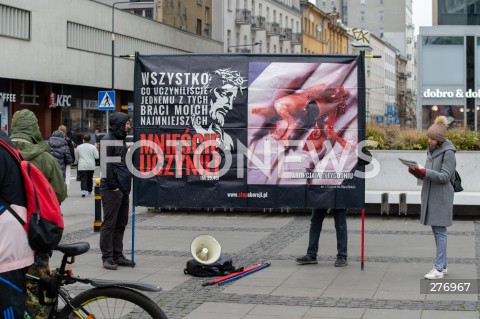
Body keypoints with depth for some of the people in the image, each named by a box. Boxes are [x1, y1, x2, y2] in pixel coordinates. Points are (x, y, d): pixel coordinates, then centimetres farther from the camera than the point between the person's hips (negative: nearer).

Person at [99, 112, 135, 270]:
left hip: (123, 190, 9)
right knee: (109, 224, -4)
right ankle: (107, 257, 1)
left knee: (121, 224, 12)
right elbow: (105, 164, -19)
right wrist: (113, 186, -17)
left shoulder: (121, 140, 19)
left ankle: (118, 255, 19)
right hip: (111, 191, -9)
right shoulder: (107, 140, -12)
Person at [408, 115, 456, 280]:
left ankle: (439, 269, -6)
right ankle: (443, 266, 20)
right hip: (430, 196, 8)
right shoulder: (431, 150, 13)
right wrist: (416, 171, -4)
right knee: (437, 232, 12)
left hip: (441, 197, -8)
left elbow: (444, 176, -17)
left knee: (440, 231, -7)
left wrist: (425, 172, -26)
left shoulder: (448, 152, -11)